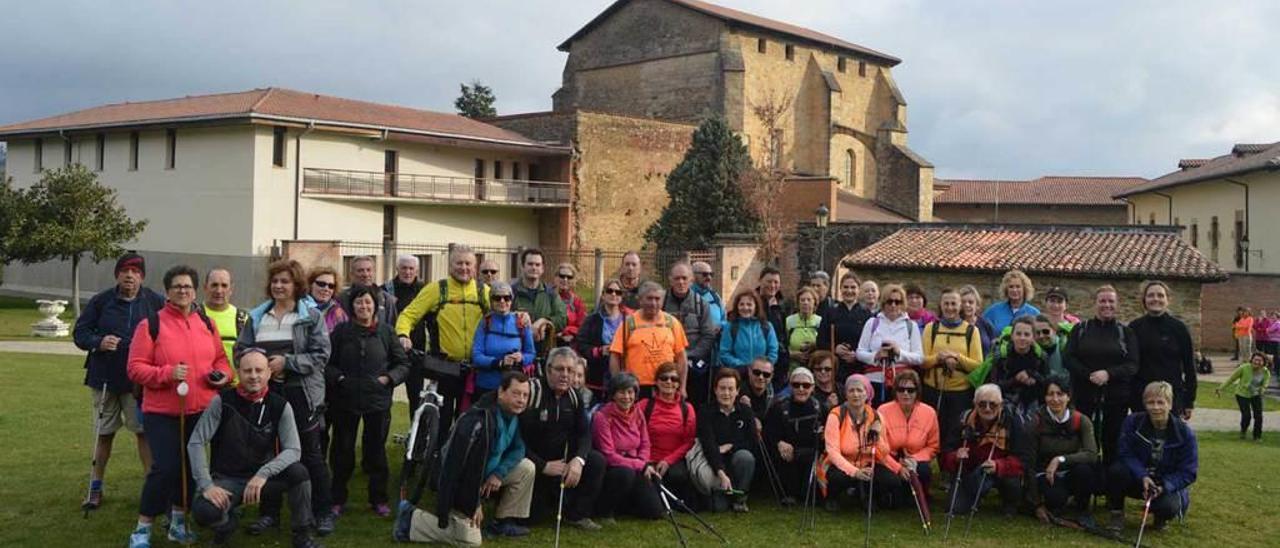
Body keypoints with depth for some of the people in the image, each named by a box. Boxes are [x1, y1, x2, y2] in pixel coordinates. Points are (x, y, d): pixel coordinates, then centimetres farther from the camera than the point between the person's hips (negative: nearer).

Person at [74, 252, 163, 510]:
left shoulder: (155, 302, -3)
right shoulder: (101, 301, 0)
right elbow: (79, 332, 3)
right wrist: (98, 342, -16)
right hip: (104, 379, 2)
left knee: (145, 432, -1)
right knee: (104, 434, 12)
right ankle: (95, 488, 26)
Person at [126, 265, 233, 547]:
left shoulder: (207, 324, 9)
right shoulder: (150, 324, -7)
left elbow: (220, 359, 18)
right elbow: (135, 368, -9)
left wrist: (223, 375, -3)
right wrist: (166, 373, -24)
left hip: (200, 412, 5)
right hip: (162, 412, -5)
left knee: (189, 467, 12)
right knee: (165, 468, -11)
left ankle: (178, 521, 28)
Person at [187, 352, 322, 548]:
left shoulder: (280, 406, -7)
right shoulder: (223, 401, -11)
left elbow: (293, 450, -13)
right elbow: (196, 443, -11)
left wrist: (263, 474, -30)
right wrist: (206, 485, -21)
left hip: (261, 478, 1)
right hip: (227, 479, -1)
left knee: (298, 472, -28)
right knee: (203, 511, -32)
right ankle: (227, 519, 9)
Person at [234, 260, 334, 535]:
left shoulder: (311, 316, -2)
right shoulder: (257, 316, 10)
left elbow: (321, 355, -8)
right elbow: (241, 349, 9)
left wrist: (286, 362, -17)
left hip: (301, 393, -4)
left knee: (311, 453, 2)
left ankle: (324, 512, 12)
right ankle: (269, 512, 22)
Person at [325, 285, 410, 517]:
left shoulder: (386, 332, 1)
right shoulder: (341, 331, 1)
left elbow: (403, 363, 6)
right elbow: (327, 362, 5)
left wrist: (389, 378, -8)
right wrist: (338, 378, -10)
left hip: (378, 401, 0)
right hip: (345, 400, 0)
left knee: (376, 450, 8)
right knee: (342, 450, 8)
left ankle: (378, 499, 20)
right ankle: (338, 498, 21)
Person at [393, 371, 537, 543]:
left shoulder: (514, 414, -5)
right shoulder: (478, 421, -32)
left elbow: (518, 448, 3)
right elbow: (465, 465, -30)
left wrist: (499, 473, -16)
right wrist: (474, 505, -22)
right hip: (460, 482, -8)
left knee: (527, 468, -5)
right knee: (471, 539, -9)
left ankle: (503, 522, 6)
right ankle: (410, 518, 3)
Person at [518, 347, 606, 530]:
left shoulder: (574, 397, 2)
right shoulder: (531, 391, -19)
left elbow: (584, 433, -1)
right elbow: (516, 437, -21)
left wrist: (578, 460, -22)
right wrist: (543, 466, -21)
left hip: (561, 459, 5)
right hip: (533, 464, -5)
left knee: (597, 461, -15)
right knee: (532, 514, -13)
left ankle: (578, 515, -2)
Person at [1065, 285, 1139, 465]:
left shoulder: (1125, 332, 8)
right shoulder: (1080, 329, 9)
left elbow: (1132, 365, -2)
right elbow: (1069, 359, -1)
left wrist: (1108, 374, -19)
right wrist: (1089, 375, -17)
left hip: (1116, 398, 0)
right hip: (1084, 396, 0)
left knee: (1112, 447, 3)